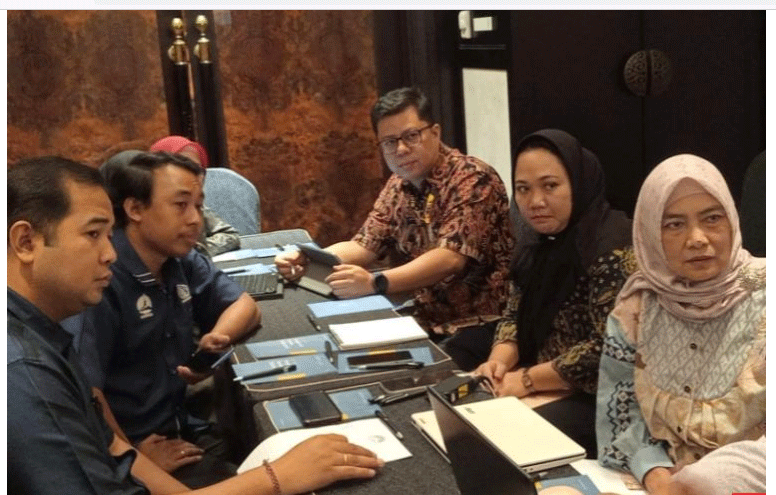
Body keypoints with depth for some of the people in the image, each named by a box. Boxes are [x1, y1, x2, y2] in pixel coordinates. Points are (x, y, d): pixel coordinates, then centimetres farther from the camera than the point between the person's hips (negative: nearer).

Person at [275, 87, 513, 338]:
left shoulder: (473, 179, -13)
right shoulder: (398, 185, 10)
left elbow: (450, 259, -24)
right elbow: (363, 246, 7)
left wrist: (375, 283, -35)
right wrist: (306, 259, -11)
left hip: (474, 328, -7)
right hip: (422, 322, 7)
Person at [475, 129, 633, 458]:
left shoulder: (612, 247, -20)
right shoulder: (540, 246, 7)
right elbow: (516, 315, 12)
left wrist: (527, 380, -20)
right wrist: (500, 361, -9)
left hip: (604, 399, -8)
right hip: (550, 390, 8)